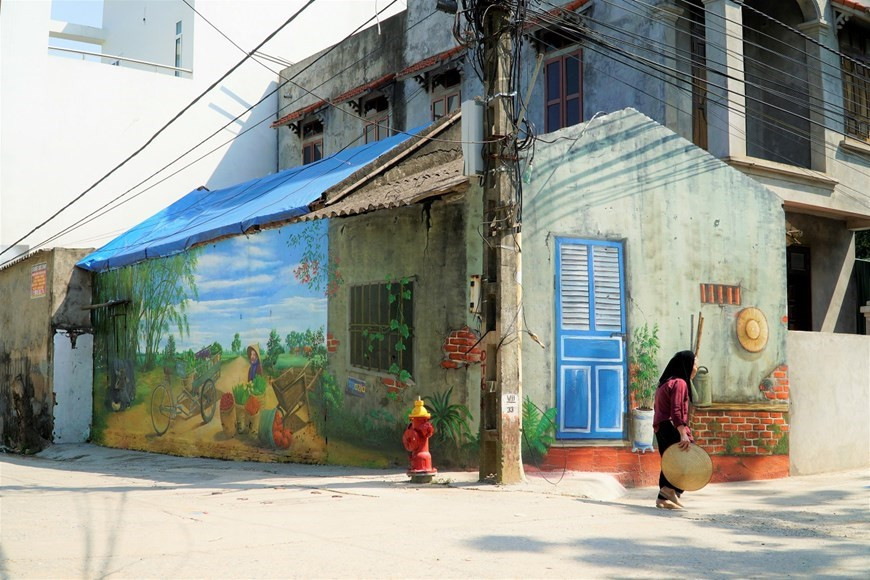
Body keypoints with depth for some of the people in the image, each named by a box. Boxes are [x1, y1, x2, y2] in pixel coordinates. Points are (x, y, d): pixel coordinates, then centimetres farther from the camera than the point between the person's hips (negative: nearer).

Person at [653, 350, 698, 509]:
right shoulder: (679, 383, -11)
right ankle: (672, 489, -15)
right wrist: (683, 434, -26)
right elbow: (676, 411, -21)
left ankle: (663, 498, 12)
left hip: (661, 427, 10)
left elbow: (657, 407, 24)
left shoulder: (666, 382, 20)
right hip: (671, 427, -10)